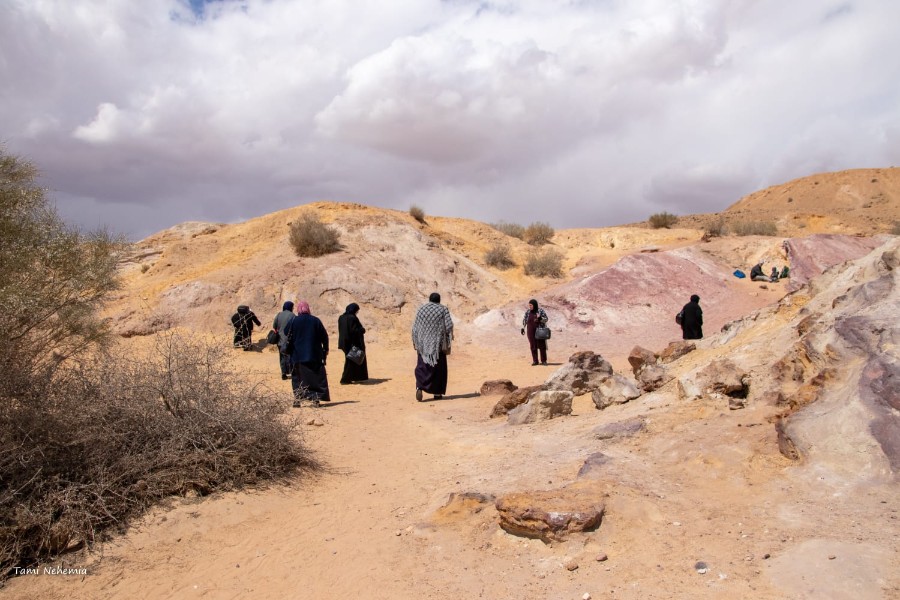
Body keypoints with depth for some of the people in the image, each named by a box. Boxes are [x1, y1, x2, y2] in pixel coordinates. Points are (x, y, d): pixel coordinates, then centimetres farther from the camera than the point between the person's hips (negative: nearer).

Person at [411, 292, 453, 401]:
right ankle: (437, 392, 13)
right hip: (438, 343, -2)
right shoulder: (443, 309, 0)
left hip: (423, 343, 2)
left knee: (422, 366, 6)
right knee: (438, 367, 11)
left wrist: (415, 342, 12)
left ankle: (419, 387, -18)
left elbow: (415, 327, 5)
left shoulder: (421, 309, 6)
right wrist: (448, 341, 1)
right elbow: (449, 325, -9)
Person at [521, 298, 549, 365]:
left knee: (541, 345, 0)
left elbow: (546, 319, -4)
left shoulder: (540, 310, -6)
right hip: (531, 331, 3)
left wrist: (540, 319, -23)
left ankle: (543, 360, 9)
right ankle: (535, 360, 11)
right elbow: (524, 320, 13)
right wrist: (523, 328, 8)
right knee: (533, 346, 4)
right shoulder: (527, 311, 3)